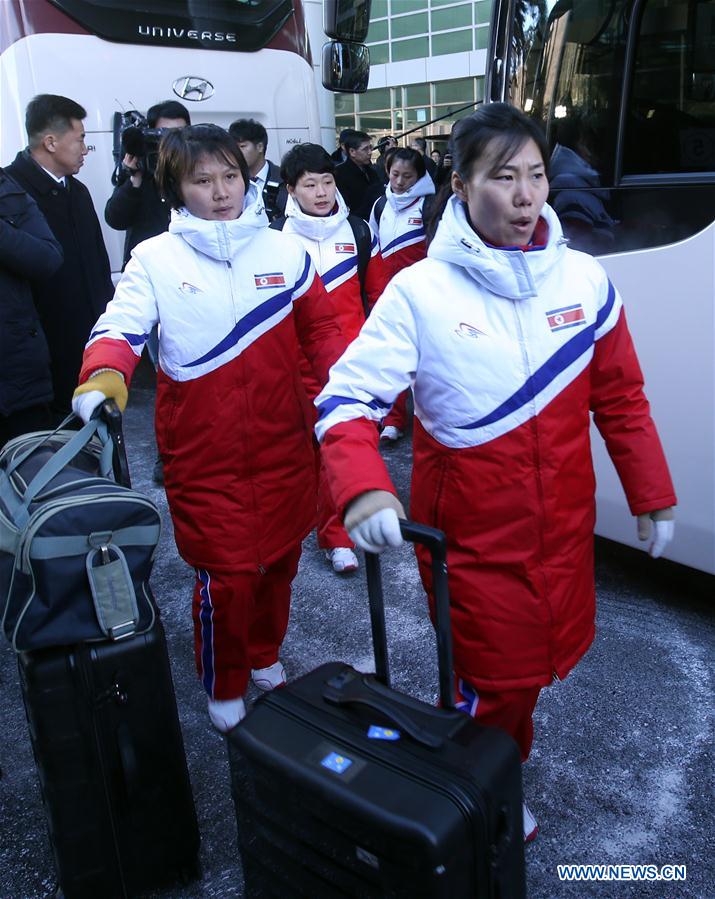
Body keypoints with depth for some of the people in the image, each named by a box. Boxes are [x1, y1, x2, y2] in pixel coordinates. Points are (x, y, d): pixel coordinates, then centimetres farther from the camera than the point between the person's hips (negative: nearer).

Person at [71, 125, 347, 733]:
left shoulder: (286, 253, 3)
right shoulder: (155, 259, -3)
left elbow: (319, 331, 11)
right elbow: (121, 328, -13)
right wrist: (104, 376, -34)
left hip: (283, 443, 3)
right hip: (204, 452, -3)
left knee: (280, 557, 17)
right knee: (226, 575, 1)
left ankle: (264, 656, 45)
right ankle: (224, 688, 29)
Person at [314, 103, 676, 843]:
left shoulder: (584, 279, -1)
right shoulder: (419, 291, -13)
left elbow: (620, 397, 6)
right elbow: (346, 397, -17)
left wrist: (651, 496, 8)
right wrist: (363, 491, -34)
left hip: (563, 525, 4)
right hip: (471, 533, -4)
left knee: (535, 661, 21)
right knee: (493, 682, 10)